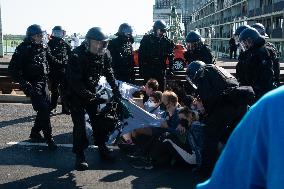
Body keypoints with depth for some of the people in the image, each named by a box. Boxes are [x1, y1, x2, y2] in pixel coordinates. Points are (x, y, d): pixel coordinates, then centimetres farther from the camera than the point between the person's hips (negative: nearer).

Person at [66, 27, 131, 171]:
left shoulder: (104, 54, -7)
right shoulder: (77, 56, -26)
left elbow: (109, 75, 3)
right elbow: (75, 83, -28)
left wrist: (116, 91, -4)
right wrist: (93, 97, -30)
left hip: (92, 91, 5)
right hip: (76, 93, -5)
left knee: (99, 120, 6)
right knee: (79, 124, -8)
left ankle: (103, 149, 22)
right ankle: (80, 156, 3)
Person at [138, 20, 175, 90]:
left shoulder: (167, 41, 4)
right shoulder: (146, 39, 0)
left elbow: (171, 57, 4)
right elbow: (141, 55, -1)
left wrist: (170, 69, -2)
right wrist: (141, 68, -6)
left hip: (161, 71, 1)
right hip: (148, 70, -1)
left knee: (160, 91, 5)